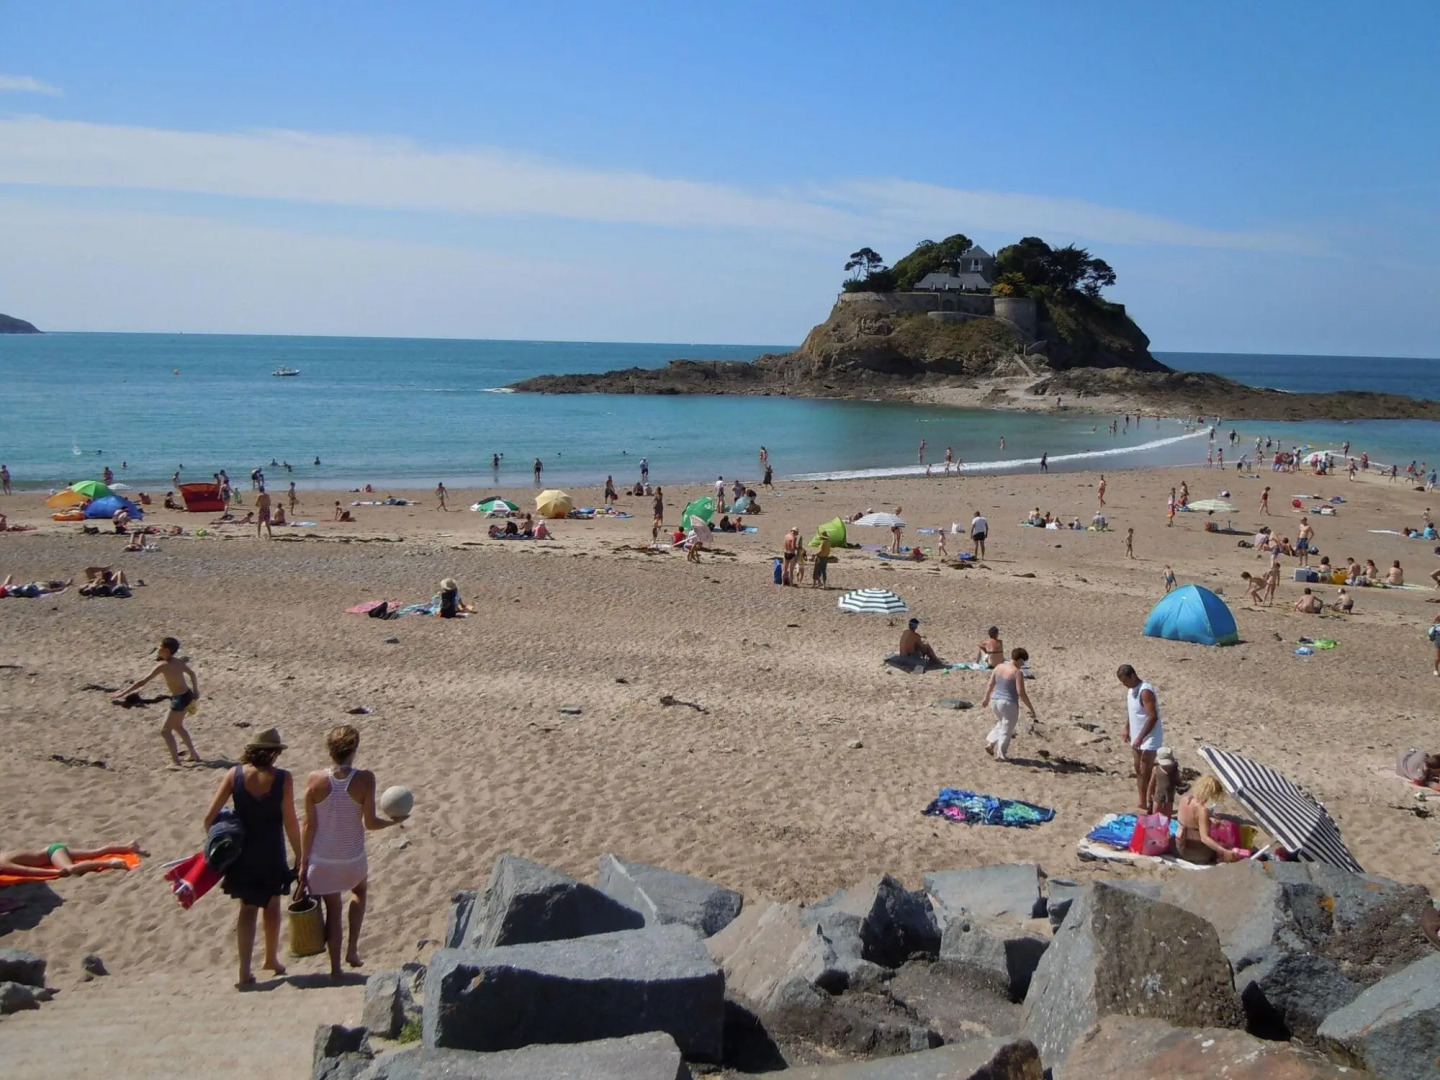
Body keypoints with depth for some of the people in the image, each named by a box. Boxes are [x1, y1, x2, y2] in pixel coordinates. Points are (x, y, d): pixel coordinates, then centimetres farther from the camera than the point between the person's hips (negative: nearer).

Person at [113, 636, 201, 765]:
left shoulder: (163, 666, -19)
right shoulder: (179, 662, 4)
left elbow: (142, 682, -20)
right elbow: (192, 673, 19)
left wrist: (122, 694, -16)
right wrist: (195, 692, 31)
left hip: (180, 699, -9)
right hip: (187, 695, 9)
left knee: (165, 731, 1)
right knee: (177, 726, 27)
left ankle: (176, 762, 0)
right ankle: (194, 754, 35)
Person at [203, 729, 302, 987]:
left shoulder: (234, 774, -8)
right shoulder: (282, 779, -14)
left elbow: (210, 816, -8)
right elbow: (290, 823, -13)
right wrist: (300, 858, -4)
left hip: (242, 852, 1)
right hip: (272, 855, -1)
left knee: (247, 909, 13)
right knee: (272, 906, 20)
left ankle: (245, 971, 4)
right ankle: (271, 960, 37)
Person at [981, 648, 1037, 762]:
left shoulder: (999, 667, 2)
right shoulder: (1017, 673, -17)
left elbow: (990, 684, 10)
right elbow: (1021, 693, -19)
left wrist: (986, 698, 24)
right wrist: (1031, 708, -12)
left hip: (995, 701, 7)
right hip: (1009, 704, -7)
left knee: (1001, 724, 30)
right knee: (1006, 730, 8)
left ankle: (990, 743, 22)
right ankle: (999, 755, 13)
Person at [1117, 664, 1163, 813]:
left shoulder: (1145, 692, -25)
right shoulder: (1131, 689, 5)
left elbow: (1153, 717, -29)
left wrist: (1140, 738, -30)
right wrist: (1127, 730, 22)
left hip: (1150, 737, -9)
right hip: (1138, 737, 9)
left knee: (1146, 772, -6)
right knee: (1138, 770, 15)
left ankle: (1150, 805, 1)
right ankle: (1142, 802, 26)